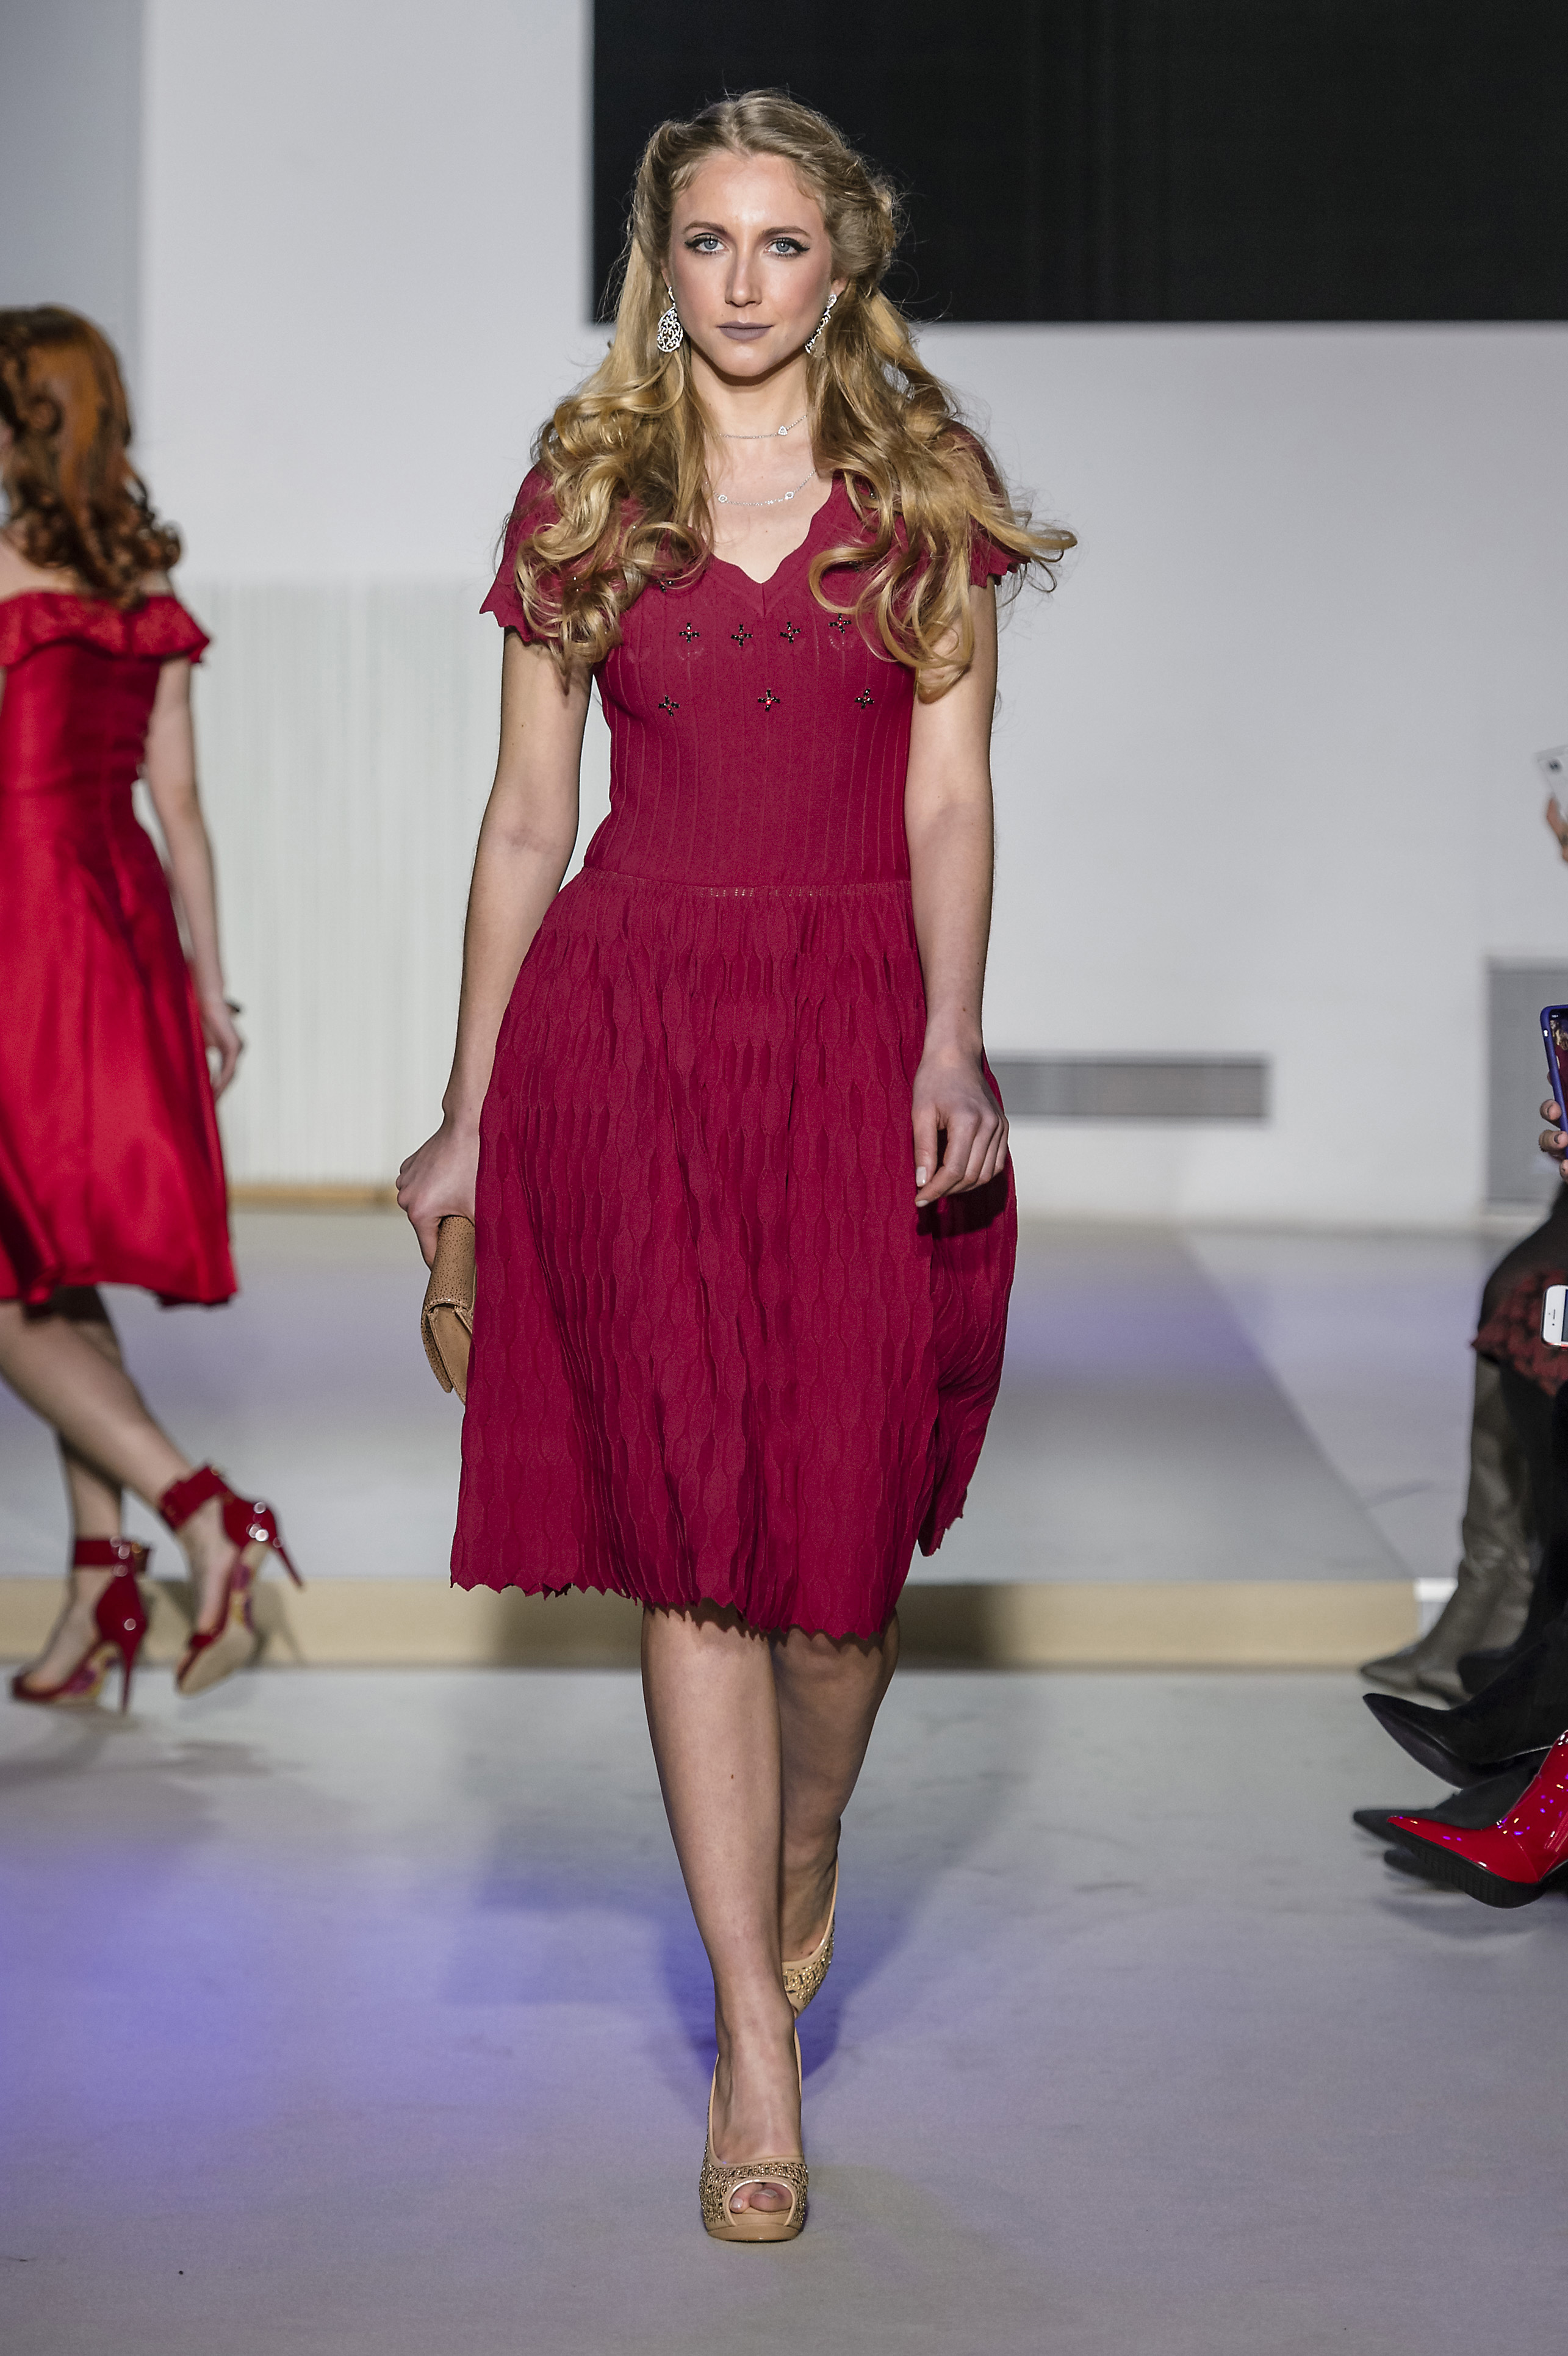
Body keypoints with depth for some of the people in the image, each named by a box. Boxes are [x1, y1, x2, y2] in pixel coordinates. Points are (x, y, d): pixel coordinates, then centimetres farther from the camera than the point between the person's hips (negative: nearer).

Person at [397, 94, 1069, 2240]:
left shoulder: (925, 498, 7)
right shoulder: (582, 497, 9)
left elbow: (947, 800, 1)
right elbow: (528, 818, 10)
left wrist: (949, 1038, -15)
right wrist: (472, 1109, 9)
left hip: (860, 1029, 0)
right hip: (630, 1027, 0)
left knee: (845, 1512, -1)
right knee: (691, 1516, -4)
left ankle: (802, 1861, 31)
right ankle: (755, 2037, 2)